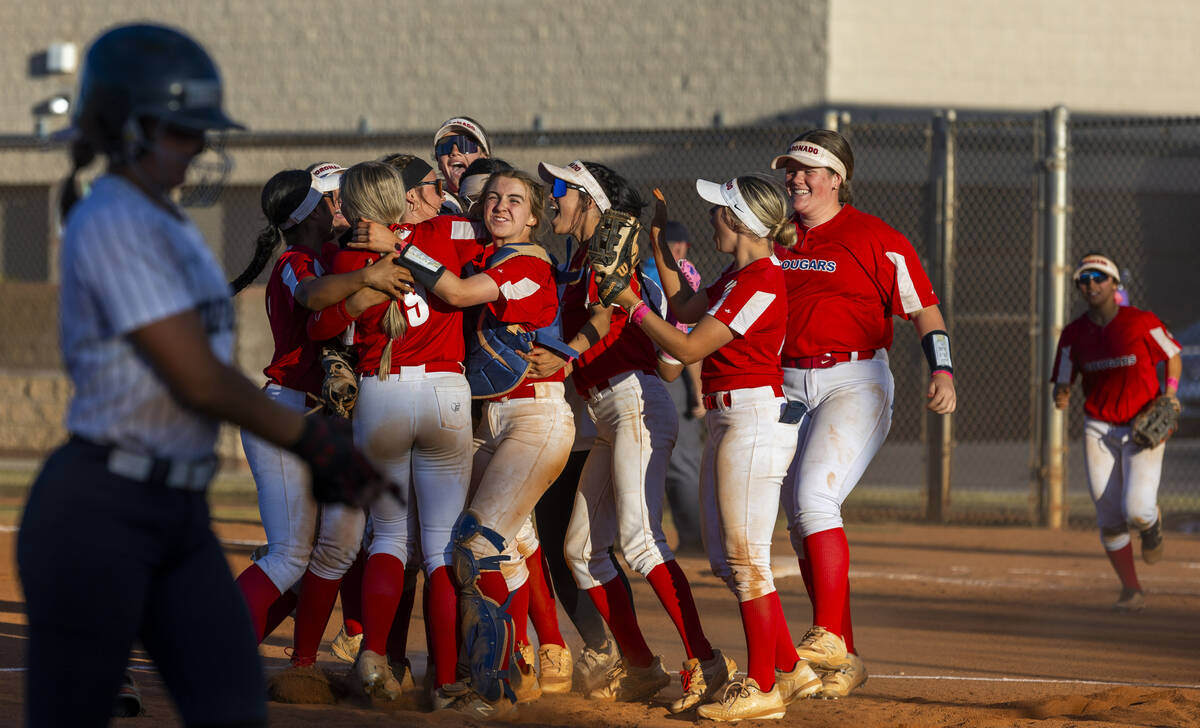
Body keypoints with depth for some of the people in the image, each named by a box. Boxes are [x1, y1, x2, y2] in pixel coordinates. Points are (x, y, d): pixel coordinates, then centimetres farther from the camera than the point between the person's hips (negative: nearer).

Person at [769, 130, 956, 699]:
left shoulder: (875, 238, -4)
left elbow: (923, 307, -6)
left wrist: (942, 370, -20)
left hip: (854, 384, -7)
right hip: (788, 389, 7)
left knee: (813, 497, -25)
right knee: (801, 523, 4)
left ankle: (829, 635, -24)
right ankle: (843, 661, 10)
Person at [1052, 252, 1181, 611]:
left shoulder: (1142, 322, -9)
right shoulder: (1073, 334, 0)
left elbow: (1173, 356, 6)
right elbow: (1062, 382, 4)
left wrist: (1170, 392, -9)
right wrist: (1061, 397, -19)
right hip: (1099, 430, 3)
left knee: (1136, 511, -17)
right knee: (1109, 520, 0)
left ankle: (1152, 522, 21)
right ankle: (1131, 591, 16)